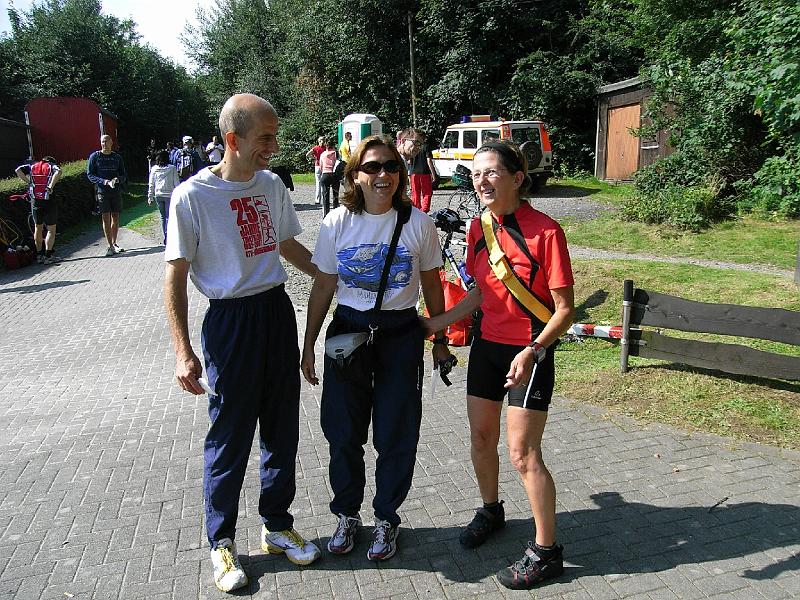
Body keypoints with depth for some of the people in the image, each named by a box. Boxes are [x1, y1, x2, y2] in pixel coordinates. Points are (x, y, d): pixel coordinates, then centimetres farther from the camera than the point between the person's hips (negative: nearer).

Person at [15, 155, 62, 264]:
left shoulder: (32, 166, 13)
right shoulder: (53, 166, 4)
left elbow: (18, 170, -3)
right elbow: (58, 172, -20)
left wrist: (28, 182, 4)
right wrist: (51, 186, -17)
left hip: (35, 201, 4)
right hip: (49, 202, -4)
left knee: (38, 228, 17)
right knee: (51, 230, 5)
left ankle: (39, 255, 21)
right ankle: (48, 256, 2)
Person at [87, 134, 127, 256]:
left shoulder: (117, 157, 9)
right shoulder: (95, 156, 2)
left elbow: (124, 175, 12)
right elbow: (90, 174, 0)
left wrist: (118, 179, -11)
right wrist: (104, 182, -14)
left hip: (116, 191, 3)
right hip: (102, 191, -3)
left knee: (115, 218, 7)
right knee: (106, 218, -5)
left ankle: (114, 243, 21)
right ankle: (110, 246, -3)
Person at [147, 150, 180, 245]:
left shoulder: (154, 169, 3)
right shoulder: (172, 168, -5)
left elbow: (151, 184, 6)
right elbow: (177, 183, -3)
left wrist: (150, 197, 12)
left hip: (158, 195, 3)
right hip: (169, 195, -3)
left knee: (163, 216, 13)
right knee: (169, 216, 0)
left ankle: (166, 237, 15)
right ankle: (167, 236, -14)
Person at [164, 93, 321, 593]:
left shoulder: (272, 185, 5)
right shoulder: (192, 196, -12)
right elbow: (175, 277, -9)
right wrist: (184, 353, -13)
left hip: (278, 312, 6)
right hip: (231, 321, -5)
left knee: (282, 429, 14)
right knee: (230, 438, 6)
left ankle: (278, 525, 35)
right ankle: (222, 541, 28)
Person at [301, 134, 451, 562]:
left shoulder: (418, 223, -6)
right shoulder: (337, 223, -4)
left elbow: (431, 285, 4)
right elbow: (323, 287, 2)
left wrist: (440, 340, 8)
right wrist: (309, 346, 4)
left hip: (401, 335, -1)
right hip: (348, 330, 1)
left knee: (396, 434, 7)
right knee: (343, 432, 10)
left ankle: (386, 519, 30)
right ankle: (347, 514, 34)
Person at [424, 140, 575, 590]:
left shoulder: (545, 231, -18)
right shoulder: (479, 229, 1)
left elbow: (565, 309, -16)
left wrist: (532, 351, -29)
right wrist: (435, 323, 8)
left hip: (529, 353, -6)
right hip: (487, 345, 7)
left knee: (523, 453, -2)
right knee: (481, 439, 17)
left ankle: (547, 552, 18)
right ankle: (491, 510, 44)